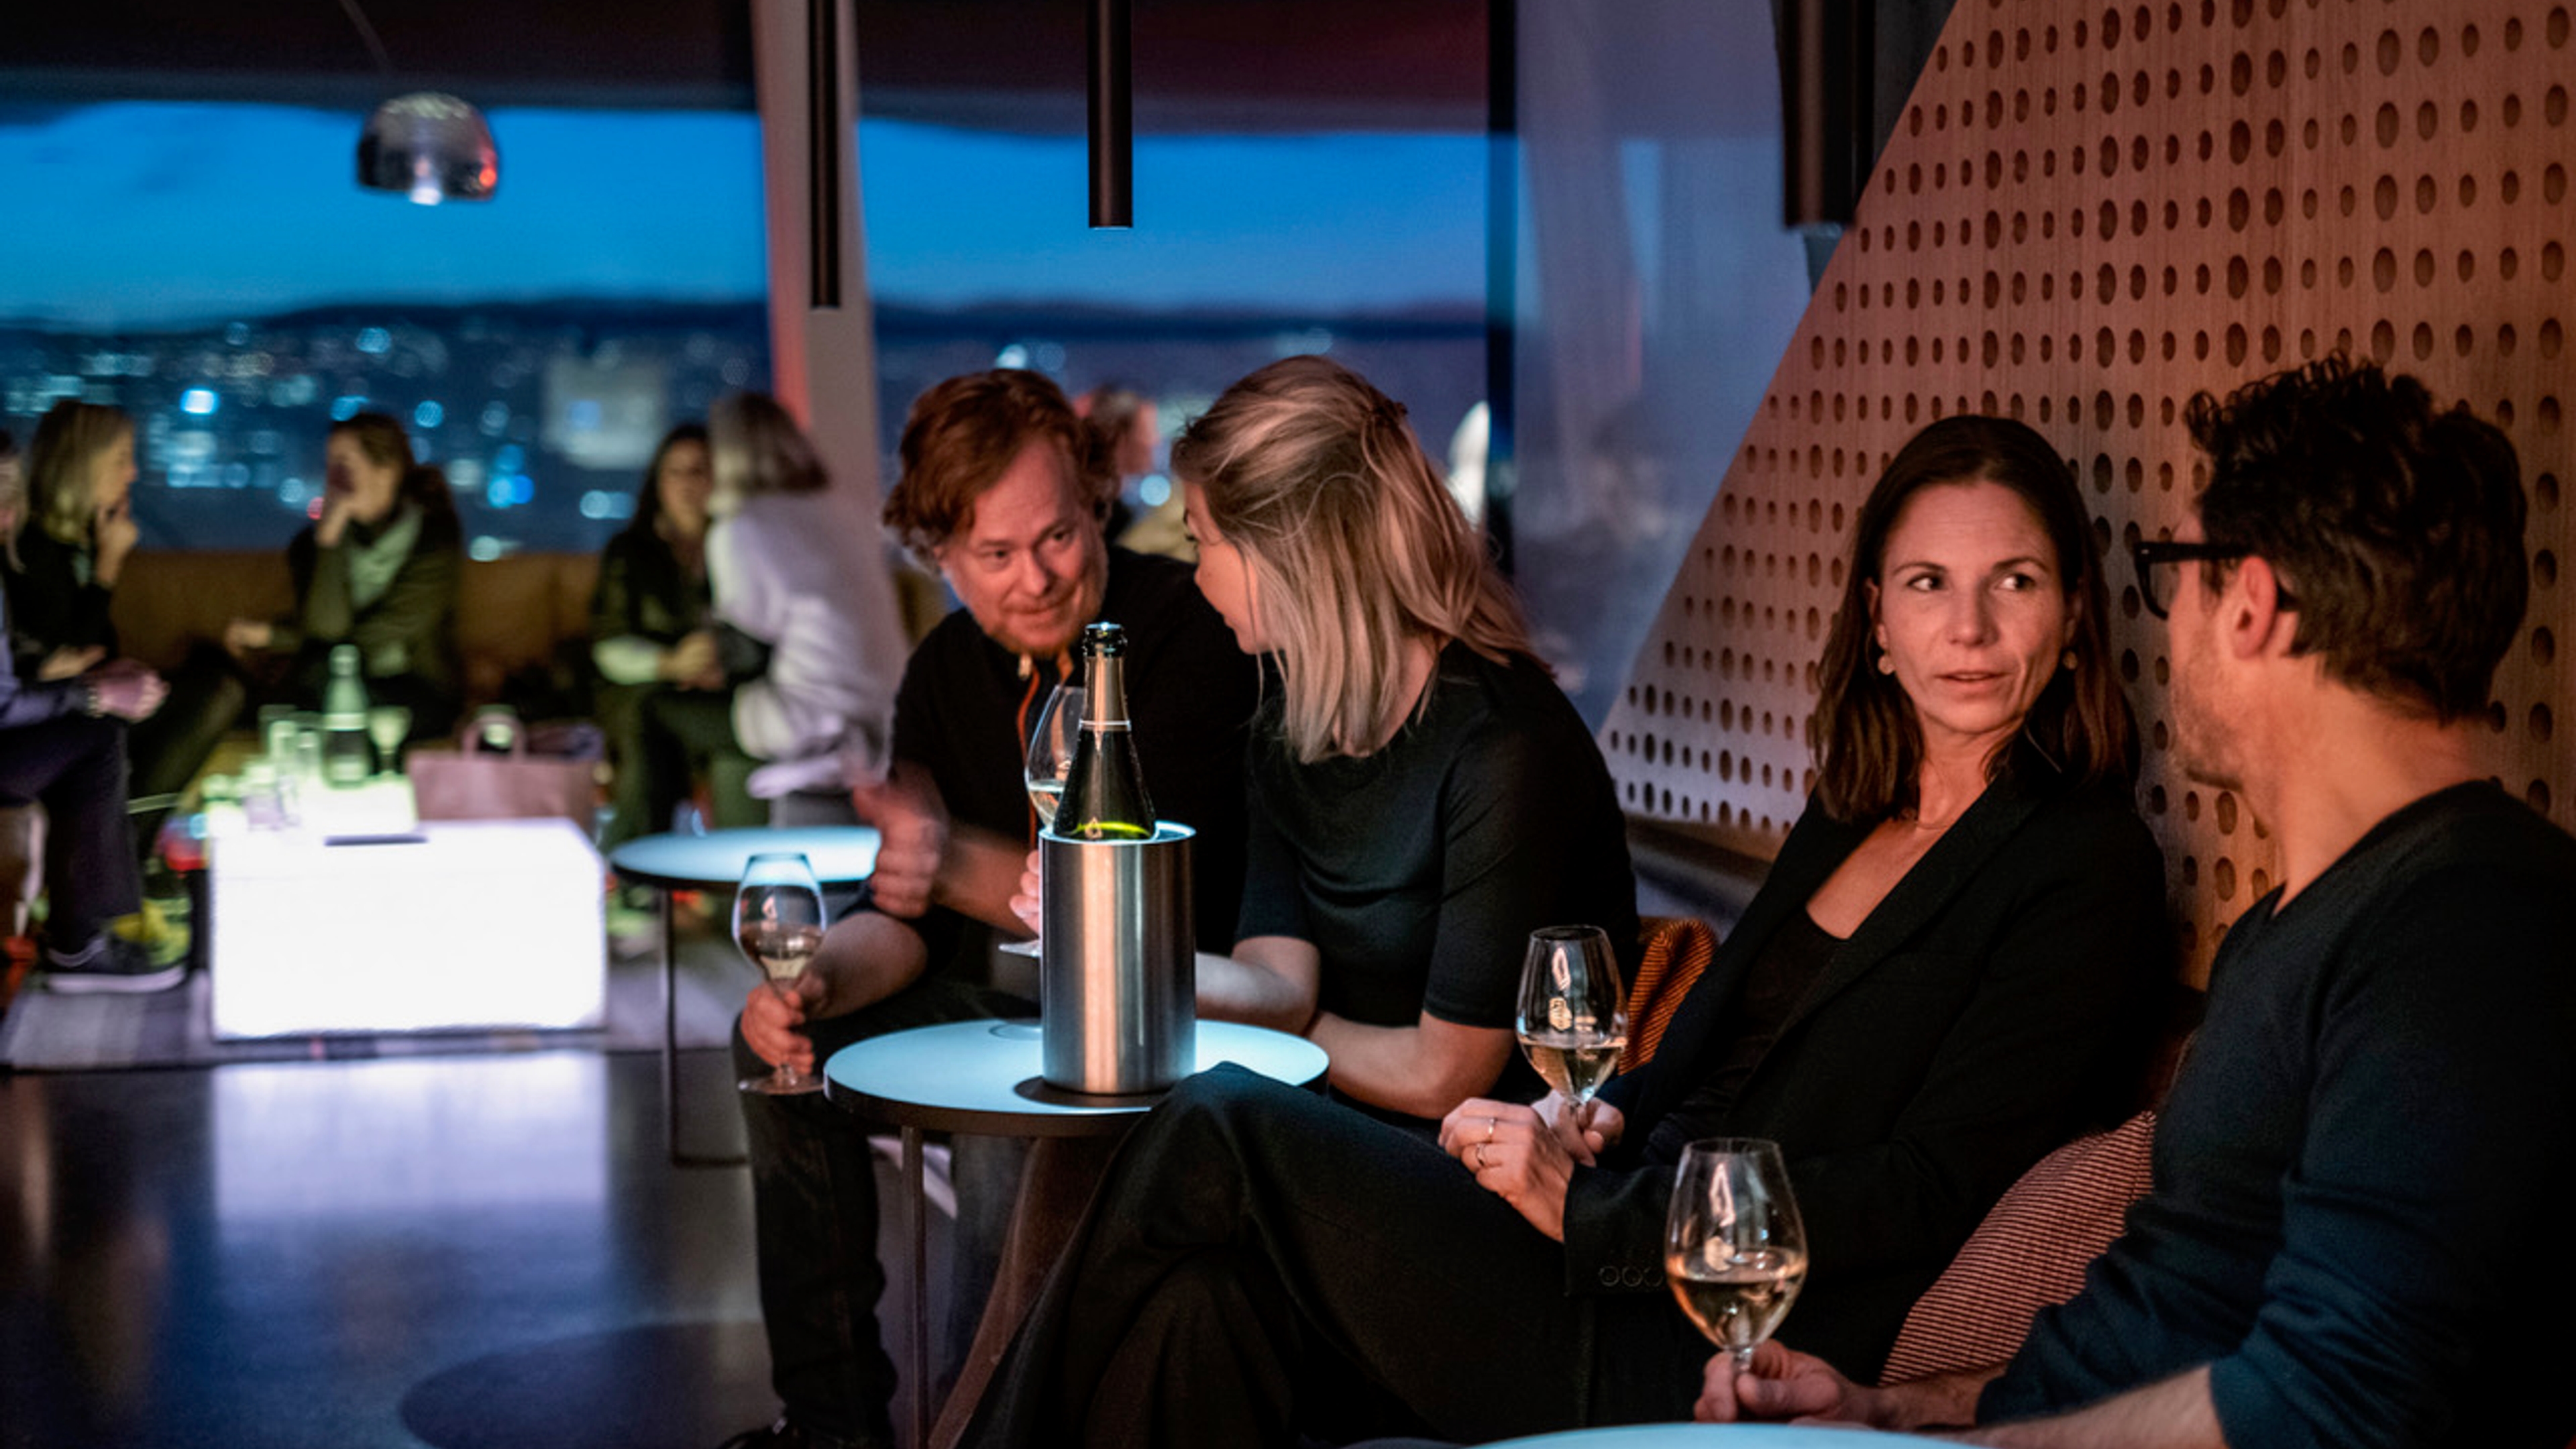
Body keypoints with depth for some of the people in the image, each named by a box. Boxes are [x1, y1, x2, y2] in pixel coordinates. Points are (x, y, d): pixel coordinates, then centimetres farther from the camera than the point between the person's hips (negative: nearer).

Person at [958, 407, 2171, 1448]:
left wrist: (1584, 1204, -12)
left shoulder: (2086, 868, -6)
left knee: (1224, 1131, -13)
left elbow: (1930, 1194, -13)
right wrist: (1608, 1117, 0)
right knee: (1208, 1307, -19)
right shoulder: (1851, 819, 18)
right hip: (1636, 1282, 7)